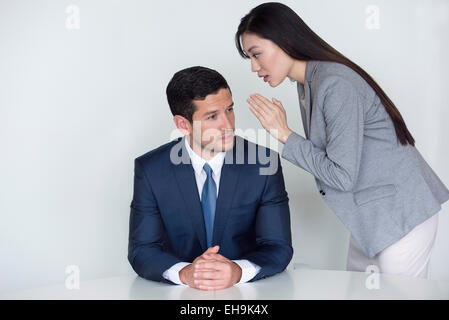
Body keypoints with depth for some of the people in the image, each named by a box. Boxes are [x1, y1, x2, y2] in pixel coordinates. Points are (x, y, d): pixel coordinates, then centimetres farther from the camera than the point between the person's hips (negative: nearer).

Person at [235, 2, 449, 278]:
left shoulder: (335, 85, -24)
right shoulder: (308, 83, 5)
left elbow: (343, 175, -24)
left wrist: (284, 134, -21)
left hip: (401, 214, -9)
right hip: (371, 214, 10)